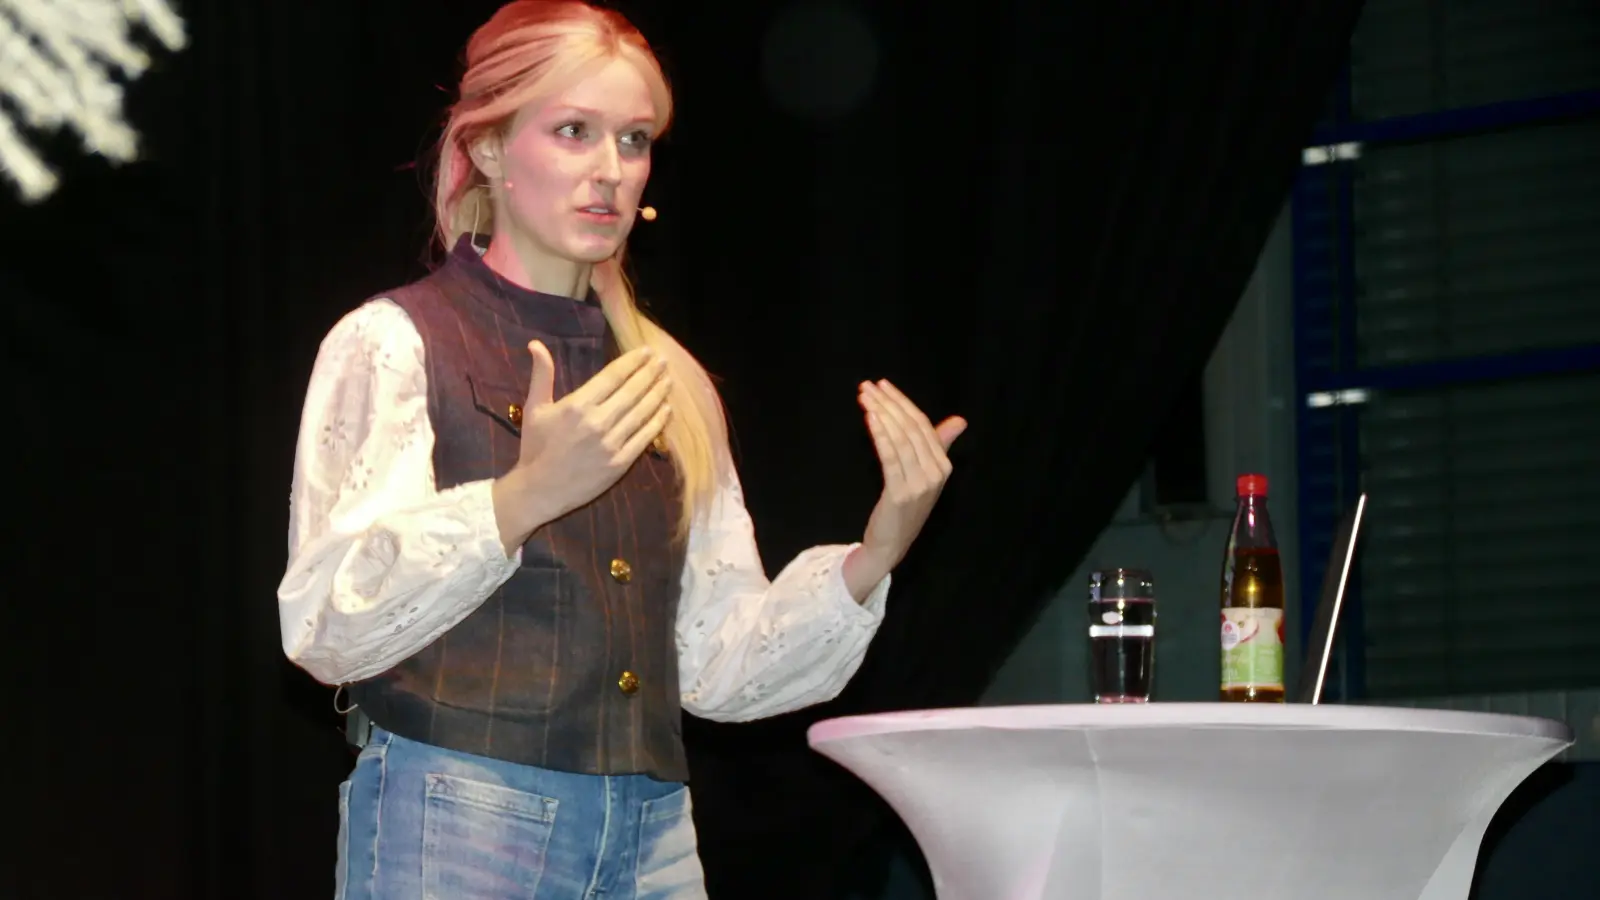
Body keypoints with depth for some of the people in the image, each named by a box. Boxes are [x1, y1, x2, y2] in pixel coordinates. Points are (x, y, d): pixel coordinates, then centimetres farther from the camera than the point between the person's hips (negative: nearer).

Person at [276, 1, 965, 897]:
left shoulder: (671, 379, 14)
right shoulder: (395, 342, -1)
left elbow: (717, 663, 10)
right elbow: (327, 629, -13)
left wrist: (877, 552, -3)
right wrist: (523, 497, -24)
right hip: (458, 820, -4)